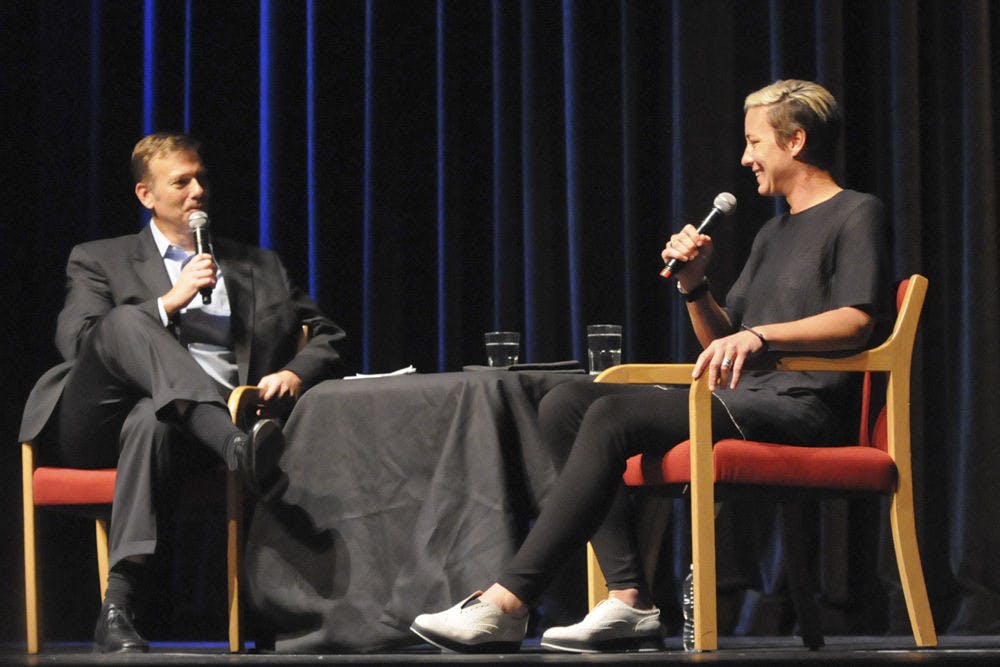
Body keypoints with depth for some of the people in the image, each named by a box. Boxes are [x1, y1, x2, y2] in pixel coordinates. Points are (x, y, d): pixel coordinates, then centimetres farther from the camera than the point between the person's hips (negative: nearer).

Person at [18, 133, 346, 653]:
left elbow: (327, 338, 24)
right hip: (100, 419, 0)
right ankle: (238, 447, -50)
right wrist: (171, 300, -5)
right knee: (125, 322, -32)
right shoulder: (99, 261, 21)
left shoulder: (258, 268, 28)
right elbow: (75, 341, 2)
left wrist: (294, 374, 0)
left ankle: (118, 606, -49)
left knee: (149, 419, -39)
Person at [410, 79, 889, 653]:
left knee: (614, 416, -26)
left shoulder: (856, 214, 2)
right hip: (746, 400, 9)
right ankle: (630, 598, -22)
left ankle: (508, 603, -31)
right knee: (565, 404, -7)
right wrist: (695, 286, 8)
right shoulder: (774, 234, 29)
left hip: (802, 406, -9)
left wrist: (759, 335, -26)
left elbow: (856, 322, -14)